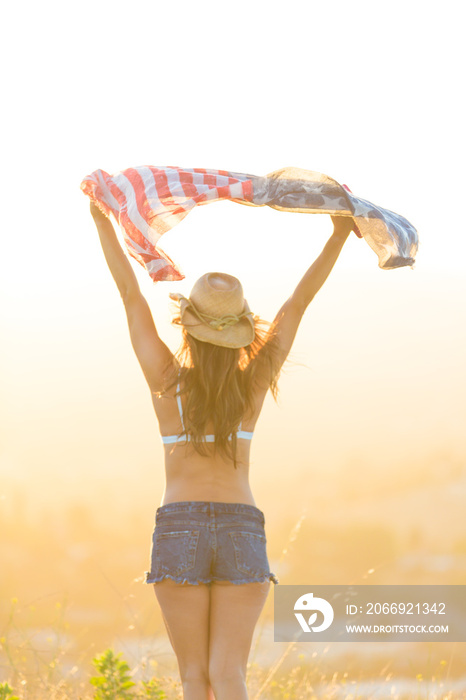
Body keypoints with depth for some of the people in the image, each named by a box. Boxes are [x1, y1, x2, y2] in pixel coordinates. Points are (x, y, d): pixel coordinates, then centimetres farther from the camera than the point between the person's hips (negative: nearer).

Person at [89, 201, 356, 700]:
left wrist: (103, 223, 11)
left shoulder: (167, 379, -4)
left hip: (178, 531, -1)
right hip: (243, 532, 1)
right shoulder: (254, 381, -1)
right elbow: (299, 300, 5)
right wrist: (340, 233, 11)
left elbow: (130, 293, 3)